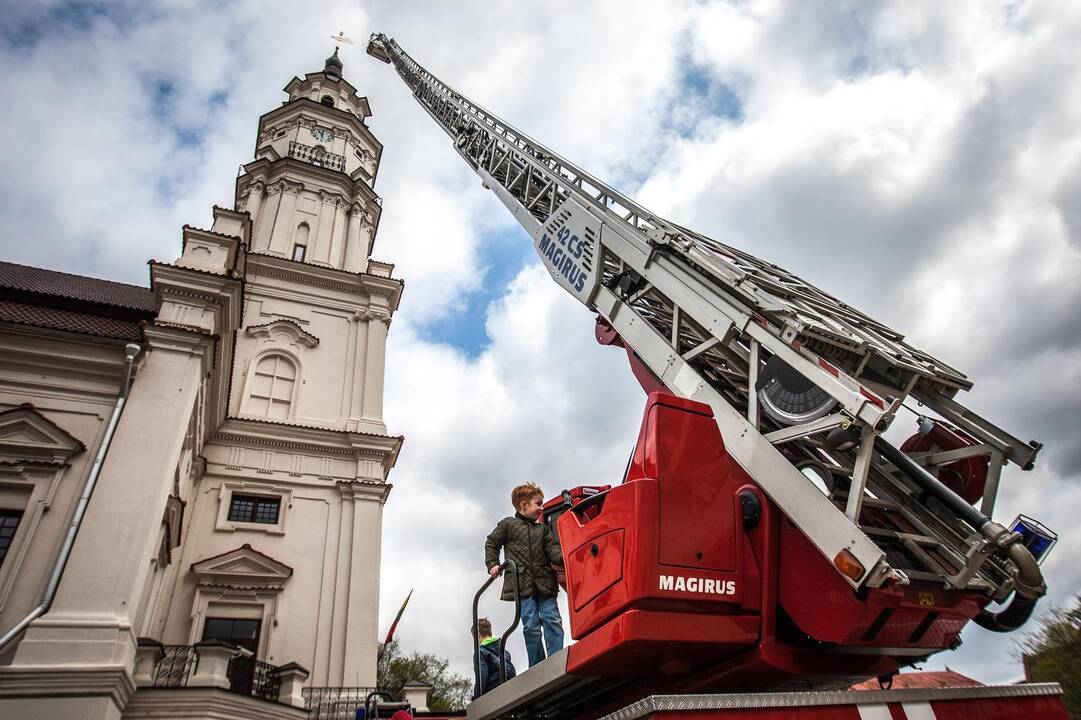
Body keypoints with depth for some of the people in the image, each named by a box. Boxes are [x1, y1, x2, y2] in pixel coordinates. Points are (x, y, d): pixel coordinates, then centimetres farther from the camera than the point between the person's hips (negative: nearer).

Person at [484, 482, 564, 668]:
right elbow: (491, 544, 15)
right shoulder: (508, 524, 7)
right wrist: (493, 565, 4)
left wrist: (564, 557, -15)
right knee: (531, 626, -5)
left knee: (553, 621, -6)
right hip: (522, 584, -3)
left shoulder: (543, 529, 17)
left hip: (544, 582, 3)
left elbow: (552, 549, 6)